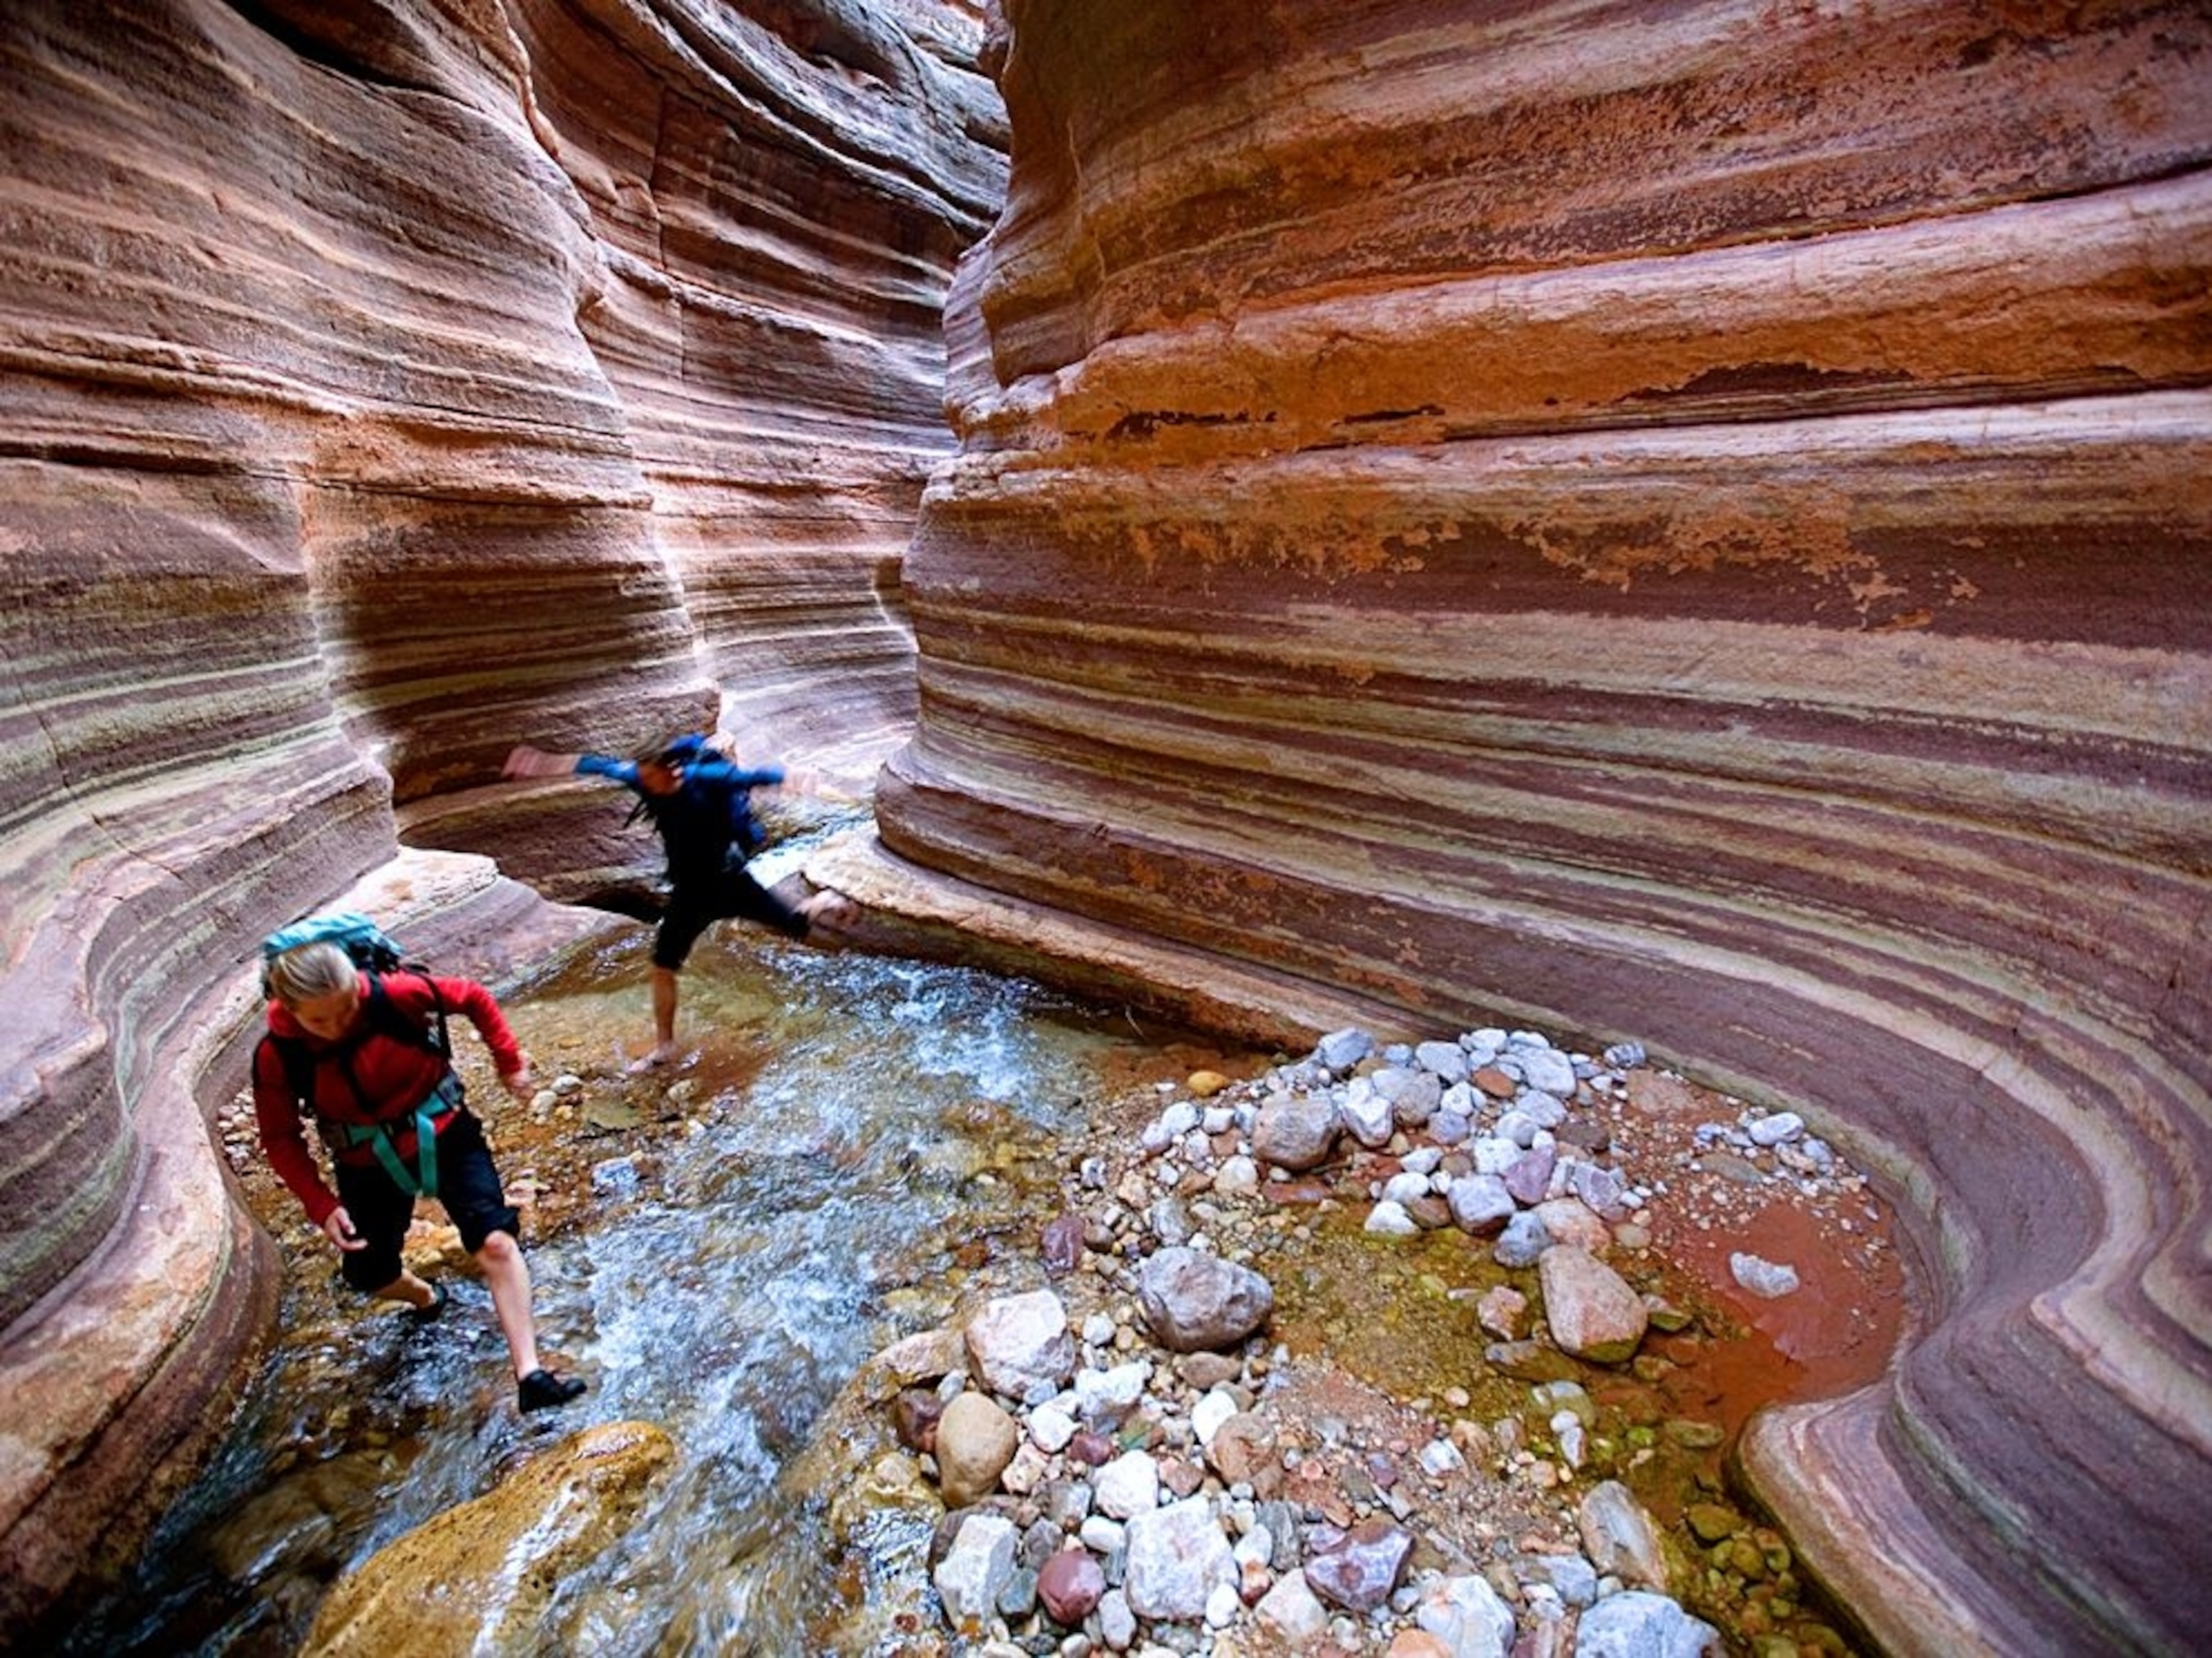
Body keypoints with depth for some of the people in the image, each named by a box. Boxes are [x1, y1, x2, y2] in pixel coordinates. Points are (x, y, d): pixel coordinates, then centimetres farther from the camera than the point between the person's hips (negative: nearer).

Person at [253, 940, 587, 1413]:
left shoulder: (394, 995, -25)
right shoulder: (277, 1057, -18)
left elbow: (474, 998, -7)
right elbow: (280, 1138, -4)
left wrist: (509, 1061, -5)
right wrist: (321, 1206, -11)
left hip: (445, 1136, -2)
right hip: (370, 1166, 3)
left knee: (496, 1242, -15)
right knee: (371, 1275, 15)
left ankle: (530, 1375, -13)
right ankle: (426, 1298, 53)